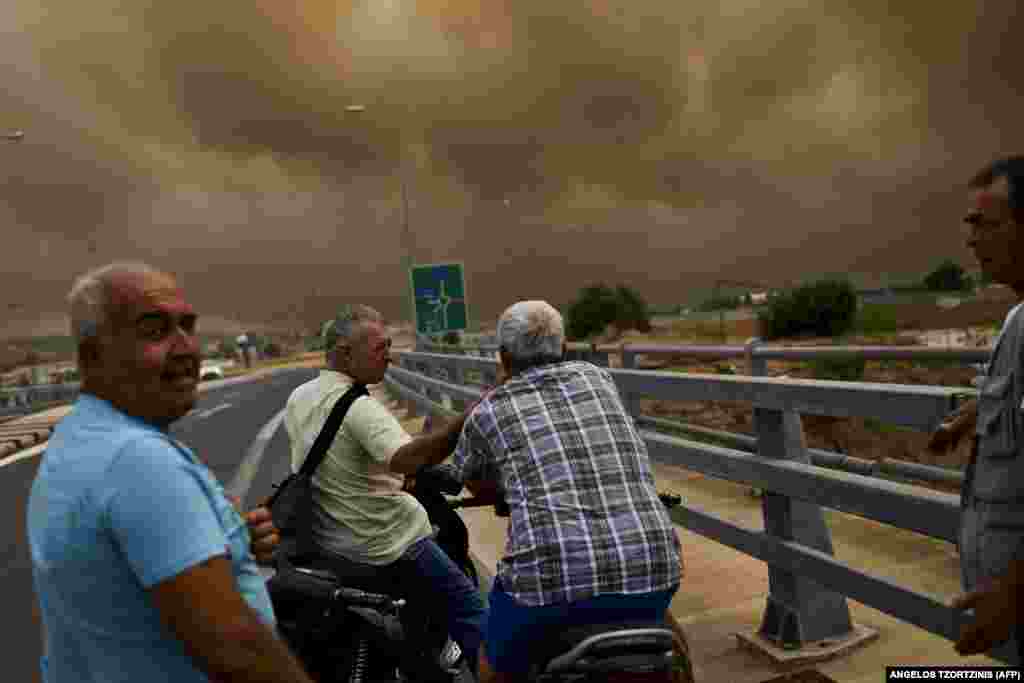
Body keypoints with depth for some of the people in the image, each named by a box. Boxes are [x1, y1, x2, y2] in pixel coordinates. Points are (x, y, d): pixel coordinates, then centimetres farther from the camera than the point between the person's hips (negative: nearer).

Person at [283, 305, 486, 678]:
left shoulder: (297, 399, 3)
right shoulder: (358, 407, -24)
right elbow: (404, 459, -41)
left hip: (327, 550, 9)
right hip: (389, 548, -9)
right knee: (469, 613, 2)